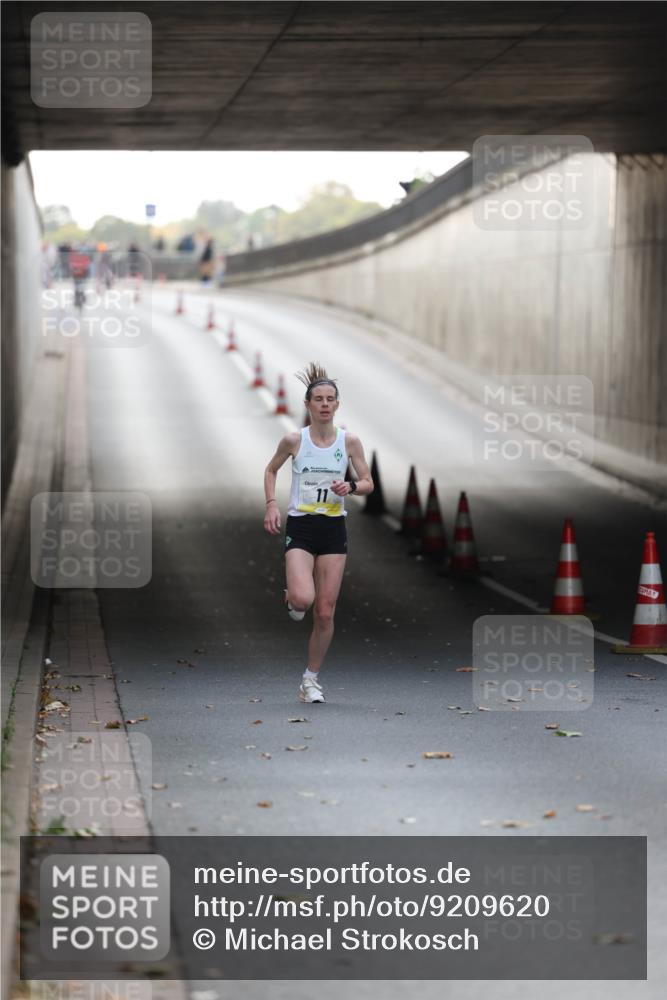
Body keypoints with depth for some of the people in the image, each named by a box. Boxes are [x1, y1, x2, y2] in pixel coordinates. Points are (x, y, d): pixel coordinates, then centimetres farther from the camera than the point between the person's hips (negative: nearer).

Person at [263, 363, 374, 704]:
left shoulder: (349, 441, -1)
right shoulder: (294, 440, -4)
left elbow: (368, 483, 7)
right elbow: (271, 470, 13)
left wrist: (351, 487, -15)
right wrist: (271, 504, -1)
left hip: (333, 529, 2)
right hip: (300, 527, -2)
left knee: (325, 613, 1)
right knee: (303, 598, -25)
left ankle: (311, 677, 19)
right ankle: (292, 599, 14)